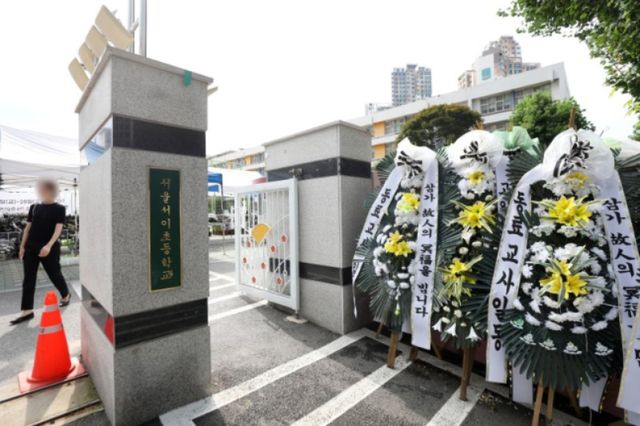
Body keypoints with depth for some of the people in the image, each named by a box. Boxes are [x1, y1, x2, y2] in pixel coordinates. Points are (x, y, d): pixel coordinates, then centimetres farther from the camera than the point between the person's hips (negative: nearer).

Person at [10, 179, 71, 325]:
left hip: (49, 248, -5)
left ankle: (66, 295, 29)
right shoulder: (34, 207, 10)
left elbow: (58, 228, -12)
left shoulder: (59, 208, -4)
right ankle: (27, 311, 11)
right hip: (31, 247, 5)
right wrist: (22, 246, 7)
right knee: (28, 279, 5)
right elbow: (28, 228, 13)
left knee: (55, 275, 6)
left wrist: (49, 245, -22)